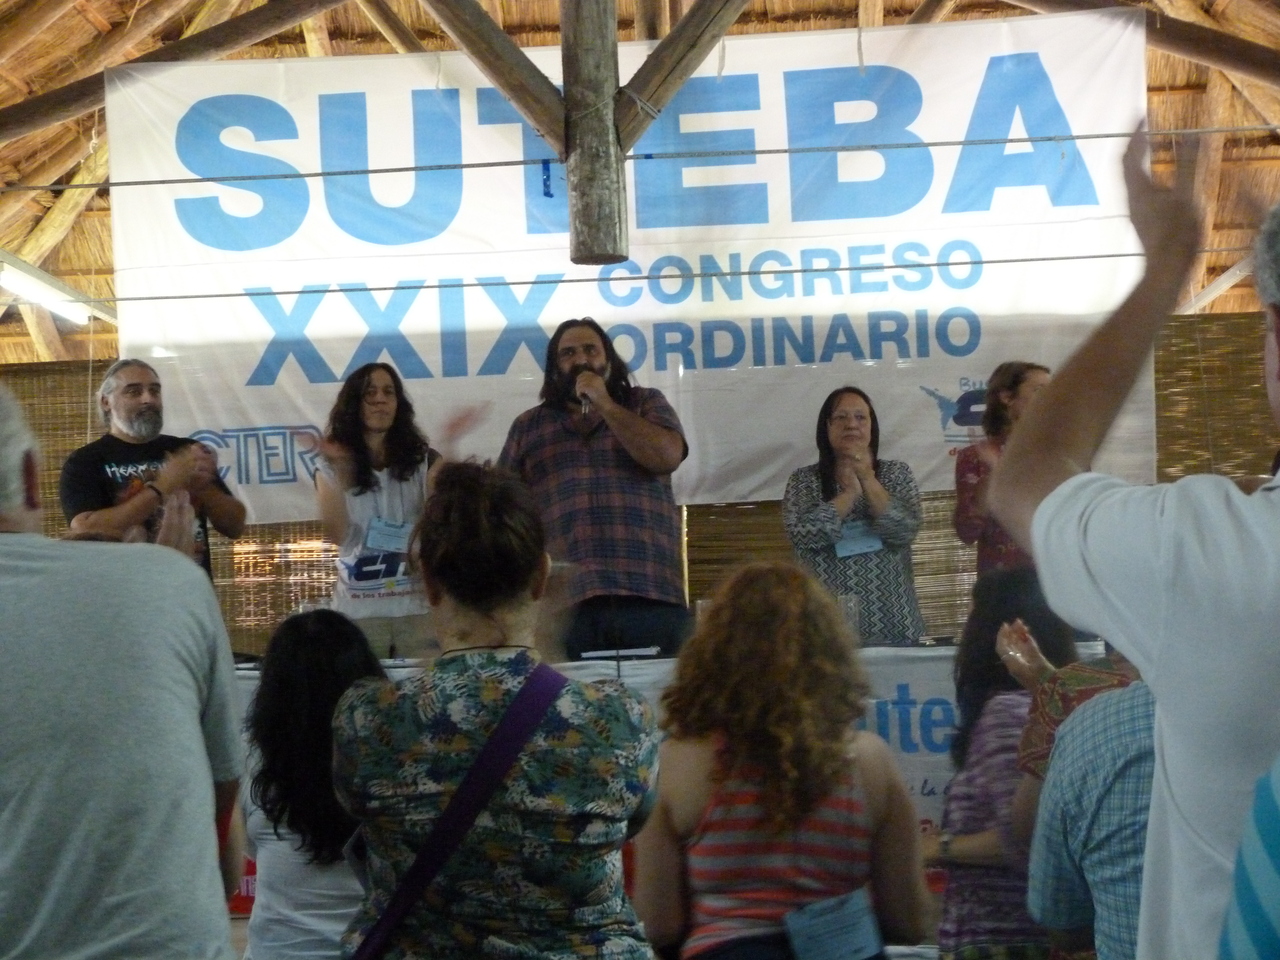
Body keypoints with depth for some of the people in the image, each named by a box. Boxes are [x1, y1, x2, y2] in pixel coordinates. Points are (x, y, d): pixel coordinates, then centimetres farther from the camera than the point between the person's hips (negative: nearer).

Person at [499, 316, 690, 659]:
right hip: (564, 600, 1)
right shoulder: (528, 426, 17)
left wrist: (605, 404, -3)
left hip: (650, 594, -1)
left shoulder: (646, 404, 14)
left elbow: (667, 457, -5)